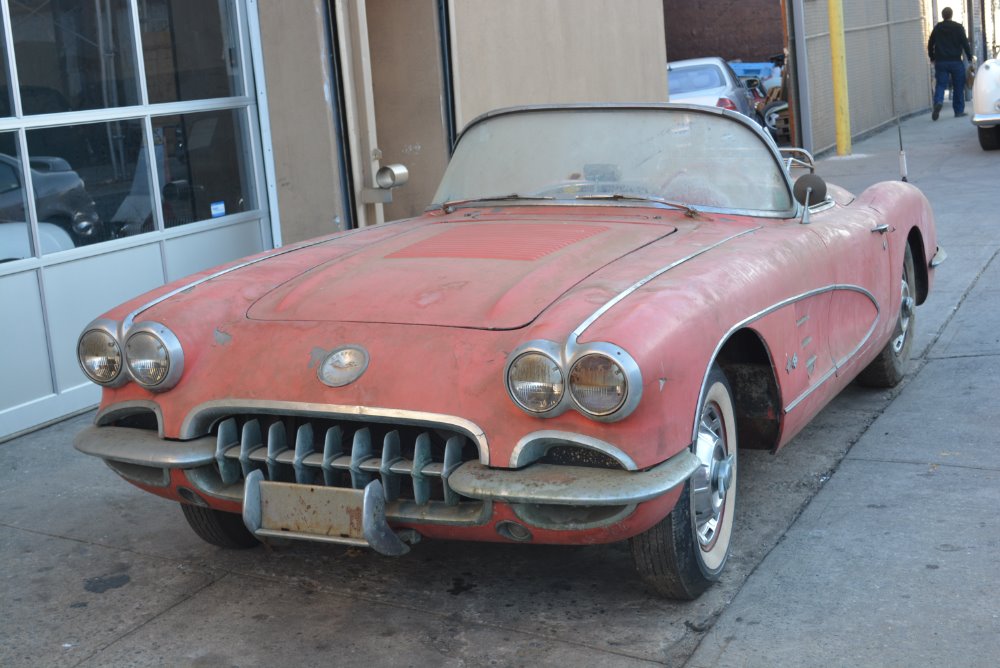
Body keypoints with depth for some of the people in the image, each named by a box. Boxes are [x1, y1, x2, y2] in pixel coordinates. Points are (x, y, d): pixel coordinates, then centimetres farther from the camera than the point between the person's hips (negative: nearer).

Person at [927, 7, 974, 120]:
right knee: (958, 87, 7)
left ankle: (938, 102, -30)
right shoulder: (958, 27, -2)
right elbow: (965, 43, -5)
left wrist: (932, 58, 24)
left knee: (940, 85, -1)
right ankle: (959, 111, 9)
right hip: (956, 62, -2)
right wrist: (970, 58, 2)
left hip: (940, 62, 2)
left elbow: (930, 45, 13)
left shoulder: (937, 28, 7)